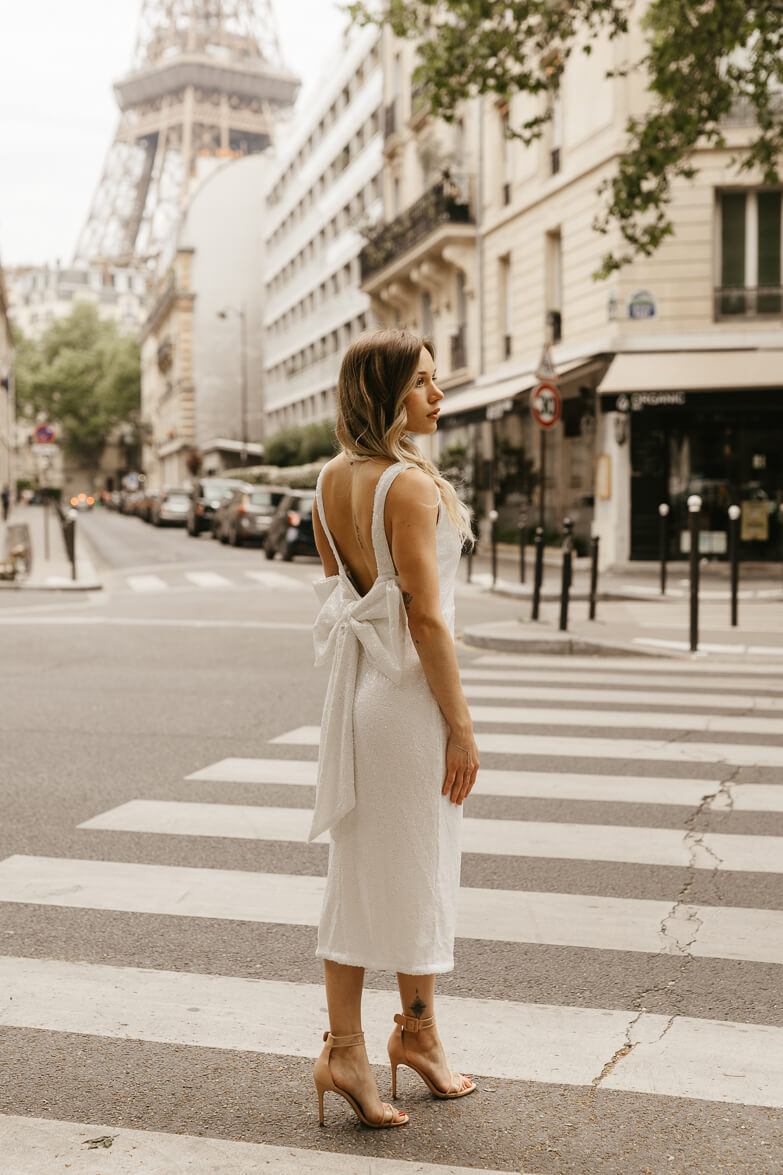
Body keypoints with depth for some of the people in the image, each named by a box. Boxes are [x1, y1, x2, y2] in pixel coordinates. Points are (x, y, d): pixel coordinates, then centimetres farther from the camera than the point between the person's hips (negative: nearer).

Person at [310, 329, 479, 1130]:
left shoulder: (331, 479, 6)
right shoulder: (409, 484, -19)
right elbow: (427, 616, -20)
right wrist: (460, 723, -14)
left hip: (352, 689, 8)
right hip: (411, 690, -8)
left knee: (355, 871, 12)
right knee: (417, 868, 8)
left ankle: (344, 1048, 17)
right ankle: (418, 1033, 24)